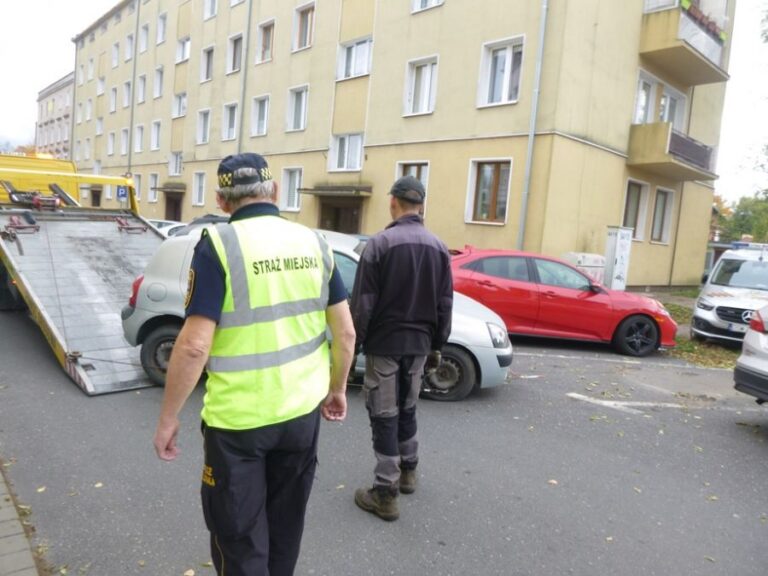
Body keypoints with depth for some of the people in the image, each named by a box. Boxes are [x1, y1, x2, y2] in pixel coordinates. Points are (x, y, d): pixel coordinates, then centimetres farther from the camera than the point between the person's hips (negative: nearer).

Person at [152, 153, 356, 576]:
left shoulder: (219, 243, -13)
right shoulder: (313, 242, 1)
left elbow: (195, 345, -18)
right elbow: (345, 331, 3)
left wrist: (167, 418, -6)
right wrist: (337, 389, 17)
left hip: (237, 418, -4)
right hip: (302, 411, 5)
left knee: (239, 534, 16)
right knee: (285, 523, 25)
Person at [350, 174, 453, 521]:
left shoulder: (380, 243, -13)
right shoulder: (439, 247, 5)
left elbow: (363, 303, -13)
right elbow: (445, 304, 8)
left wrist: (353, 343, -4)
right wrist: (436, 346, 16)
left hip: (384, 343, -5)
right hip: (418, 344, 6)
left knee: (384, 416, 3)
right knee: (406, 410, 22)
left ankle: (385, 495, 10)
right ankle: (407, 473, 37)